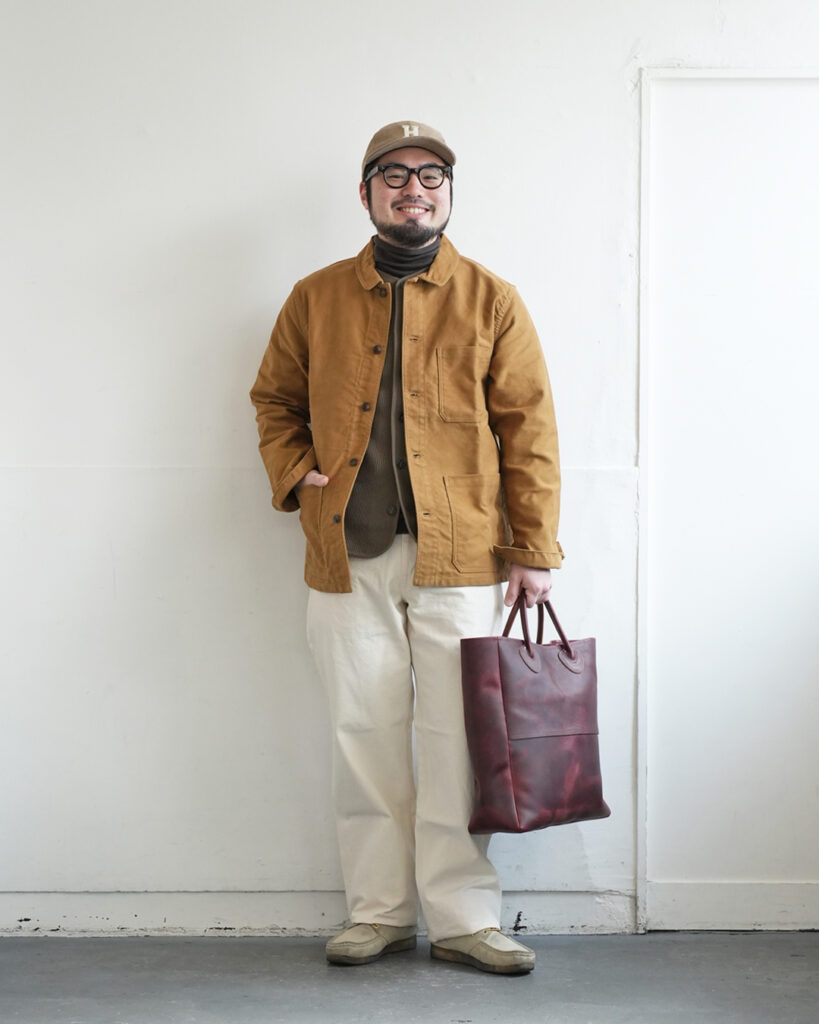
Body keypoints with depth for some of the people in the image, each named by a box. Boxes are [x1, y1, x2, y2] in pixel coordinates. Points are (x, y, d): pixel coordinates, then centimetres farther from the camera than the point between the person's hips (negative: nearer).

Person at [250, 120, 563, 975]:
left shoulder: (490, 302, 5)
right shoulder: (315, 300, 10)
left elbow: (528, 428, 2)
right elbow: (275, 401, 20)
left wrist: (534, 548, -3)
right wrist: (295, 477, 1)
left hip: (459, 556, -2)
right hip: (347, 557, 2)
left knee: (455, 742, 1)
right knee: (365, 737, 7)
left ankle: (464, 919, 12)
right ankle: (378, 910, 20)